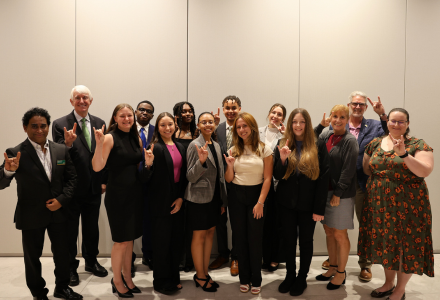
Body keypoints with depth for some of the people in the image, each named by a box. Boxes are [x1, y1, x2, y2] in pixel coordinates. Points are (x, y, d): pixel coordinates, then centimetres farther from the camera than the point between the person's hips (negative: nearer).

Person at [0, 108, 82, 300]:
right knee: (32, 257, 14)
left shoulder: (61, 150, -1)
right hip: (31, 216, -3)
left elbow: (71, 178, 2)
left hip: (58, 212, 3)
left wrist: (61, 199, -10)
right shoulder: (16, 153, -12)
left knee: (62, 252, 17)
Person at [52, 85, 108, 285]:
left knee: (92, 228, 19)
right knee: (70, 231, 12)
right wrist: (68, 144, -32)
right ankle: (71, 267, 31)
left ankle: (91, 261, 39)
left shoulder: (99, 123, 2)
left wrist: (104, 181, 5)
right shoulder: (60, 124, -10)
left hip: (93, 188, 4)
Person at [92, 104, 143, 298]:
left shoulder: (136, 138, 8)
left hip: (135, 193, 6)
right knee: (121, 241, 3)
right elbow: (97, 167, -19)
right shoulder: (110, 138, -11)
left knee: (130, 238, 16)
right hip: (117, 195, -6)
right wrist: (99, 143, -31)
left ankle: (127, 277, 32)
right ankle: (117, 280, 25)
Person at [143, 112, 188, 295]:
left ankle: (173, 277, 30)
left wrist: (181, 197, -1)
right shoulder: (156, 148, -11)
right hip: (161, 202, -6)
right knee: (162, 241, 5)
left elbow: (183, 175, 10)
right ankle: (161, 281, 22)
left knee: (177, 240, 13)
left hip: (177, 202, 6)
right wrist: (148, 165, -33)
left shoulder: (180, 147, 9)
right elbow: (148, 179, -14)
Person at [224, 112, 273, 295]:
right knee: (240, 238, 11)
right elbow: (228, 180, 5)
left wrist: (260, 202, -12)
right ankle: (244, 278, 27)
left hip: (256, 194, -2)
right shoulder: (233, 150, 3)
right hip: (236, 196, 3)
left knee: (255, 238, 4)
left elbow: (267, 178, -6)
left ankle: (256, 280, 22)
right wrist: (230, 165, -15)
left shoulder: (264, 149, -4)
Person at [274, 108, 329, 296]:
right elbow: (277, 176, -1)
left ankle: (302, 278, 31)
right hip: (287, 203, 2)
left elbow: (324, 178, -9)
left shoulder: (318, 145, -7)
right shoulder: (282, 145, 0)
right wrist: (282, 159, -21)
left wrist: (319, 208, -11)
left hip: (308, 204, -2)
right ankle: (289, 275, 33)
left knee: (306, 241, 13)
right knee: (289, 240, 15)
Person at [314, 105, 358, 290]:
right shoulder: (326, 136, 8)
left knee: (339, 234, 4)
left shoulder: (350, 141, -10)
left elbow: (348, 170, -14)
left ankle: (341, 273, 22)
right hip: (325, 191, 6)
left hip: (341, 194, -6)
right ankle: (333, 267, 32)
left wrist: (337, 194, -15)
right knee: (328, 231, 15)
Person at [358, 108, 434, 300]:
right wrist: (379, 178, 0)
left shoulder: (418, 145, -6)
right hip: (380, 204, 4)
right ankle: (388, 283, 35)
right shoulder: (375, 144, 6)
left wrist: (403, 154, -28)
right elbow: (367, 169, 15)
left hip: (407, 205, -4)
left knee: (405, 245, 6)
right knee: (386, 244, 16)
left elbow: (425, 171, -19)